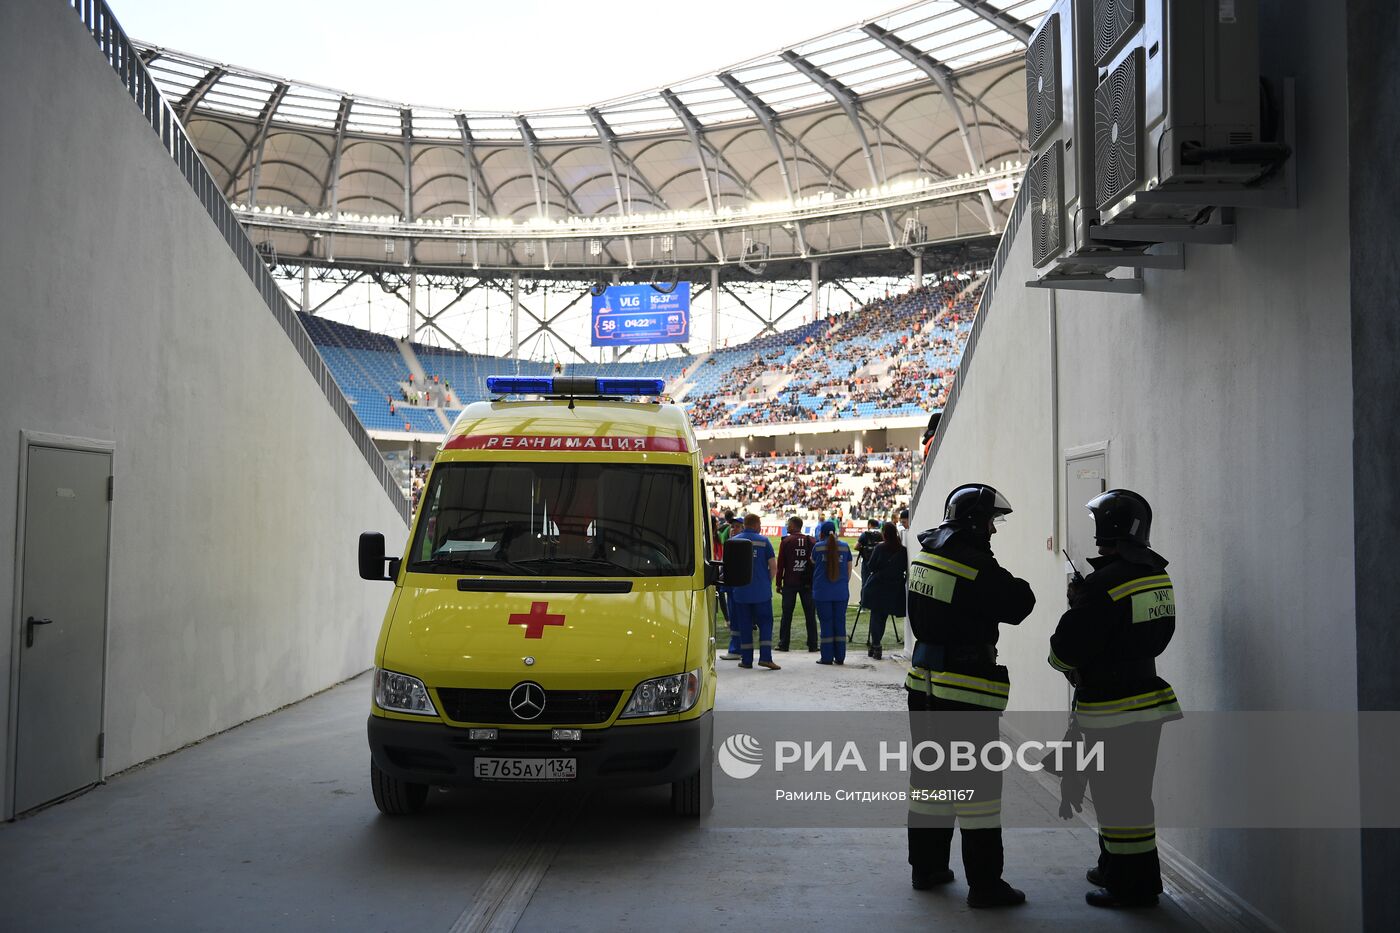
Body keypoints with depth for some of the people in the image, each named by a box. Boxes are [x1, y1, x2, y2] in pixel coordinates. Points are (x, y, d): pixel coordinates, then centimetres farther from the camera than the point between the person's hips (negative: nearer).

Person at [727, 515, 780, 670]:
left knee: (744, 624, 8)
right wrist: (768, 581, 9)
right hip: (762, 591, -2)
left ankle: (746, 659, 8)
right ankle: (765, 656, -7)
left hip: (740, 591, 2)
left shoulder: (734, 540, 3)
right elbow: (773, 566, -6)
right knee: (765, 623, 4)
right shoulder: (763, 541, -3)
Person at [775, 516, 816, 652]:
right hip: (807, 583, 2)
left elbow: (780, 564, -4)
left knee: (786, 614, 3)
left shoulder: (786, 541, -4)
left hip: (790, 583, -2)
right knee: (809, 614, 5)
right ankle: (812, 644, 5)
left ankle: (784, 643, 4)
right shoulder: (810, 541, 4)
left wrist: (779, 583, 2)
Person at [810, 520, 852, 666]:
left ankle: (827, 657, 3)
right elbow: (849, 570, 8)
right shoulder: (845, 547, 2)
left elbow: (813, 564, 12)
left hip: (822, 592, -2)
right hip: (841, 592, 2)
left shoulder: (818, 547, -4)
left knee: (826, 623, 3)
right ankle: (840, 657, 10)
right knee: (840, 622, 8)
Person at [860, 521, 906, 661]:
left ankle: (876, 646, -1)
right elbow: (905, 569, 4)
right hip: (894, 589, 3)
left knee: (876, 616, 6)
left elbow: (870, 567, -7)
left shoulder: (879, 548, -11)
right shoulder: (903, 550, -5)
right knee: (883, 617, 12)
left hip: (876, 588, -3)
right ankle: (875, 646, 17)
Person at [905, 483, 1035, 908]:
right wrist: (1015, 584, 6)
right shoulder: (976, 567, -20)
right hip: (966, 692, -8)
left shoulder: (926, 556, 5)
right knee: (977, 780, 0)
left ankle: (926, 866, 28)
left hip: (925, 683, 8)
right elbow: (1019, 604, -12)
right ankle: (984, 882, 6)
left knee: (932, 774, 17)